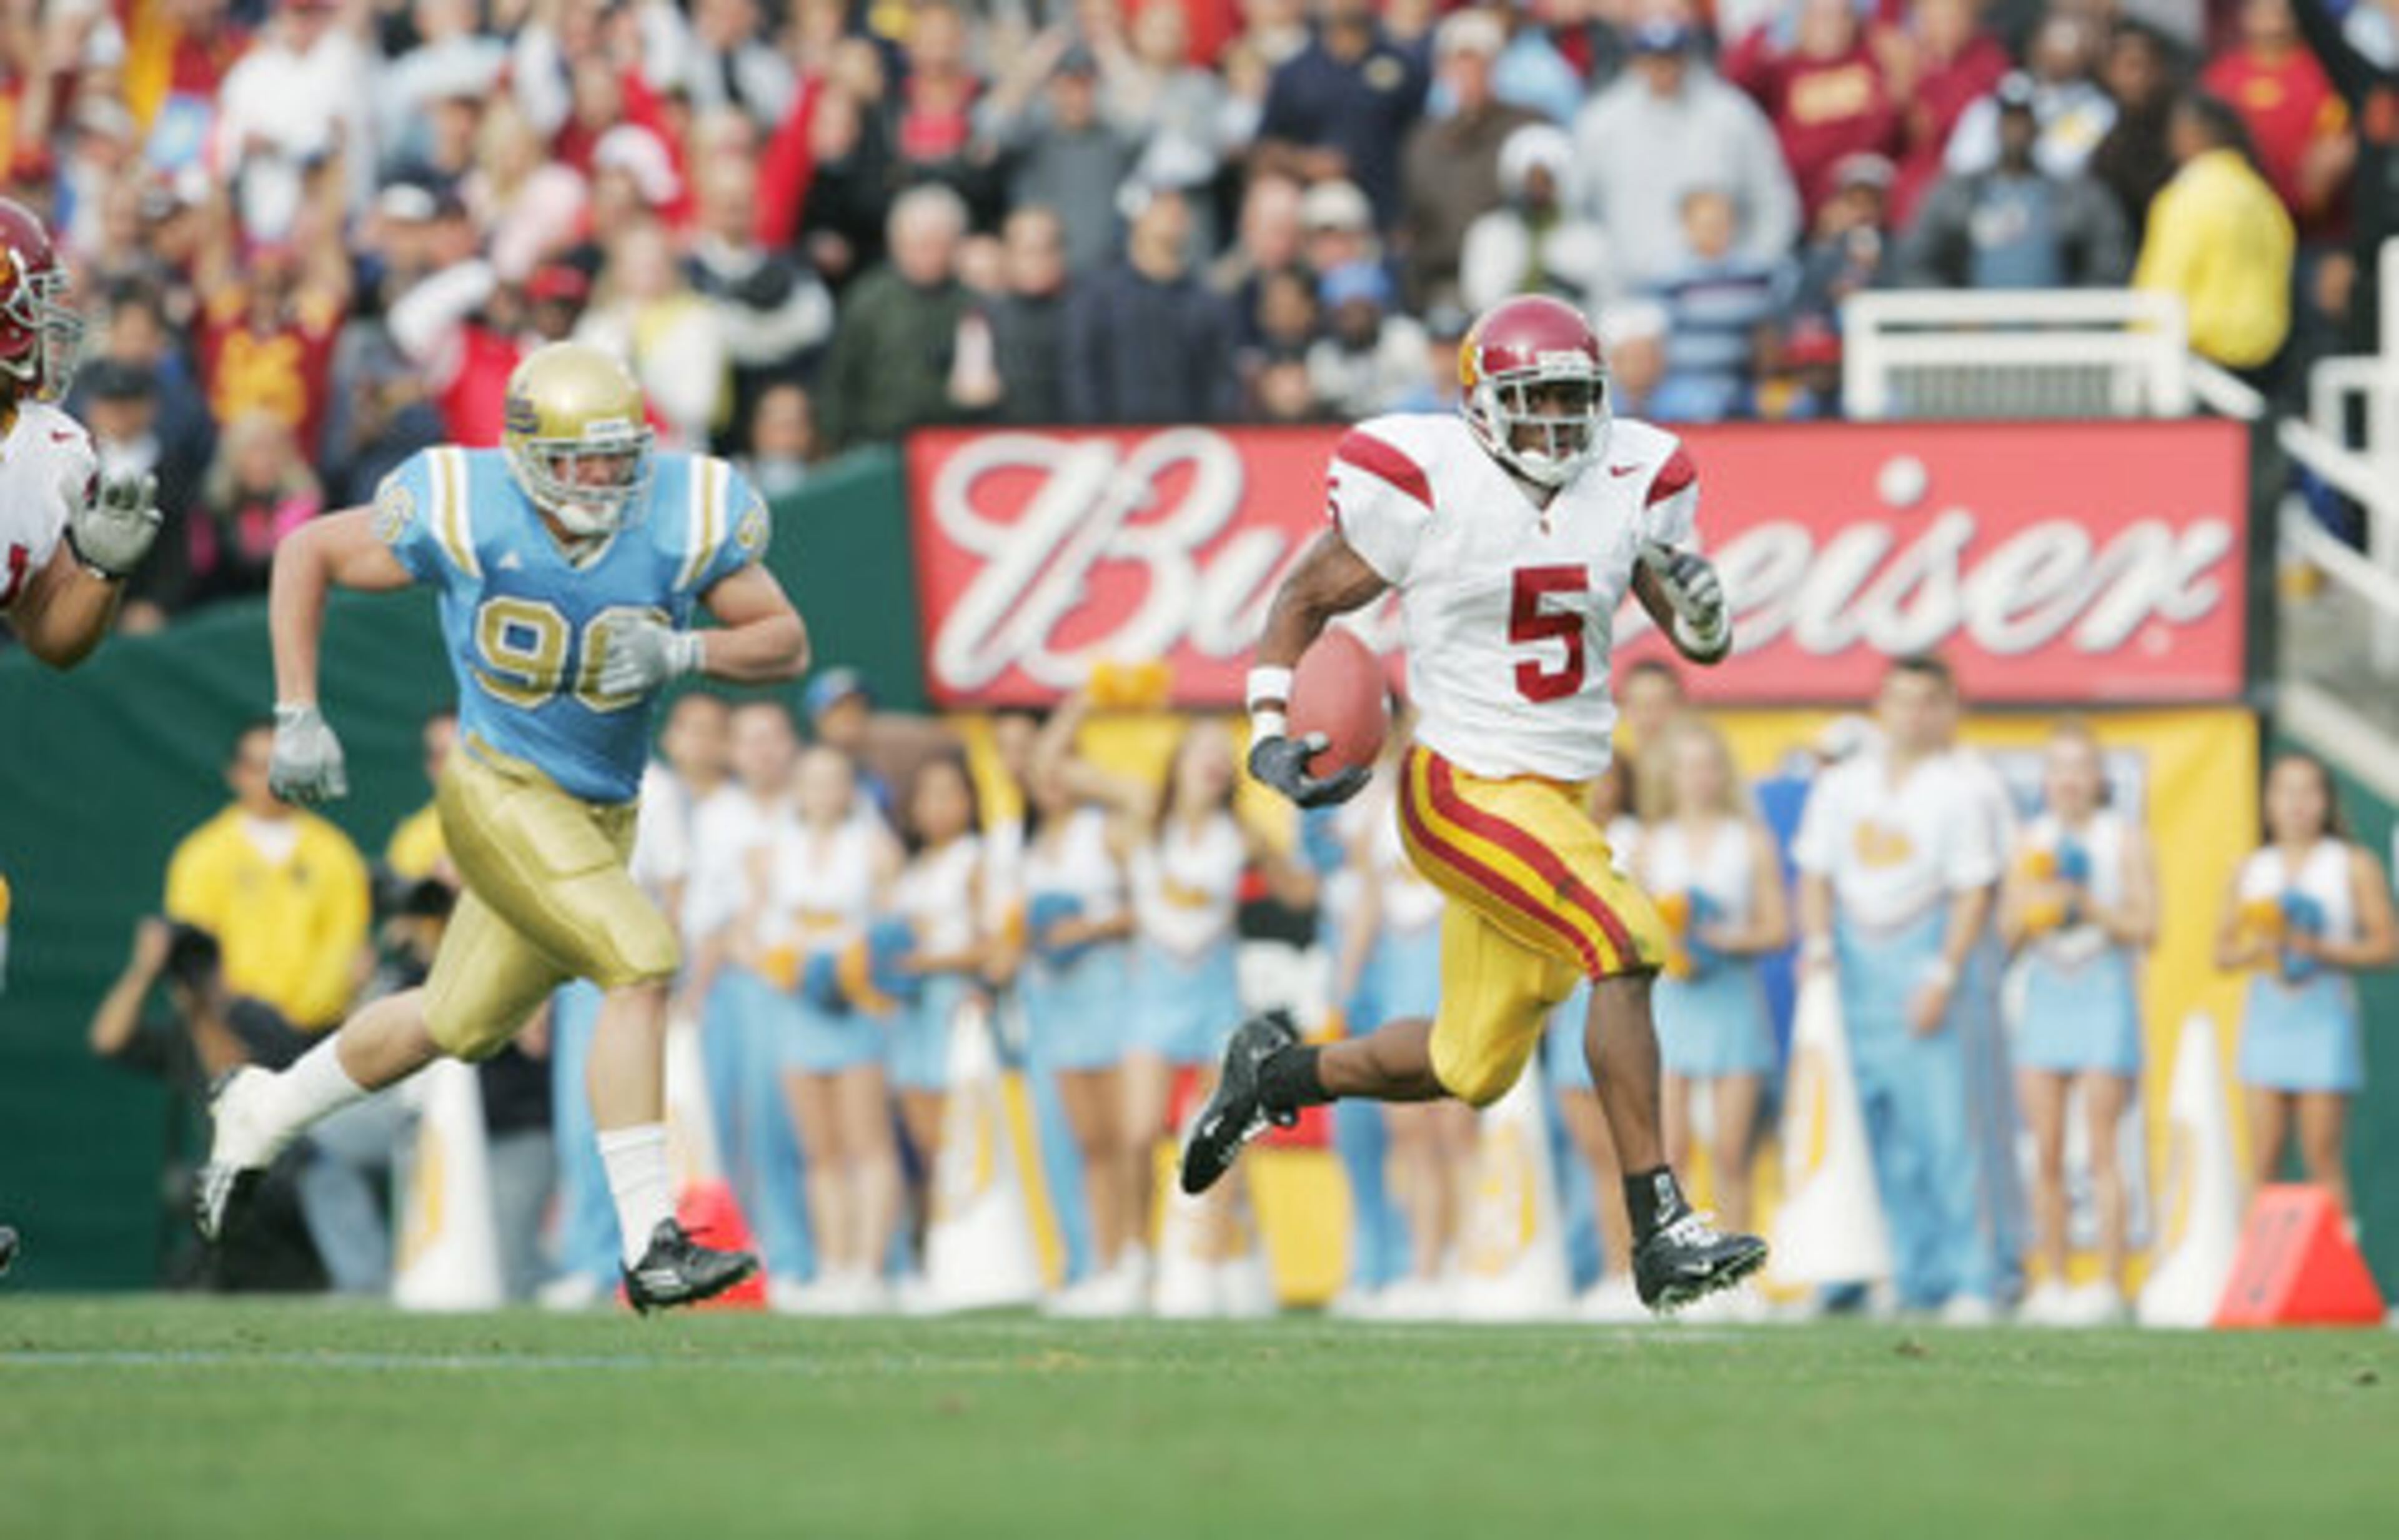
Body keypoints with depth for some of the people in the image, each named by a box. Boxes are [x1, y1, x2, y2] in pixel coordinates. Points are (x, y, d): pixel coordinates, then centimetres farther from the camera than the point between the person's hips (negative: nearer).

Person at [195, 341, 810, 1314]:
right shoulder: (464, 517, -19)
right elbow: (307, 554, -4)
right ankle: (649, 1248, -21)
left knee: (460, 1024, 19)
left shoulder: (685, 520, -13)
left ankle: (260, 1116, 43)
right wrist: (297, 718, -7)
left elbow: (788, 643, -5)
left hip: (602, 812, 6)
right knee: (640, 966, -23)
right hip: (505, 793, -6)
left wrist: (681, 653, -25)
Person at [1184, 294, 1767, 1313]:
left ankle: (1273, 1075, 41)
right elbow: (1308, 599, 0)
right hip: (1468, 794, -7)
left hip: (1561, 797, 7)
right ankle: (1659, 1229, -23)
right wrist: (1271, 730, -11)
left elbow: (1703, 646, 8)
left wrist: (1698, 606, -15)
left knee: (1473, 1070, 15)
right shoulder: (1425, 484, -12)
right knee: (1625, 943, -25)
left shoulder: (1633, 481, 3)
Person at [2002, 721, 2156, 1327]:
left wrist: (2088, 906, -16)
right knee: (2047, 1152, 1)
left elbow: (2145, 928, -5)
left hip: (2104, 991, -4)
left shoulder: (2124, 839, 0)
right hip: (2044, 994, 4)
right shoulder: (2032, 840, 12)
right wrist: (2031, 907, -9)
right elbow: (2008, 932, 11)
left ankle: (2109, 1285, -10)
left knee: (2101, 1149, -9)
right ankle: (2052, 1284, 5)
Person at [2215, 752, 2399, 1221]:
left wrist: (2320, 950, -15)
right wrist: (2256, 950, -8)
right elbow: (2222, 950, 14)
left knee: (2323, 1159, -7)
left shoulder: (2355, 866, 2)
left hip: (2324, 1019, -4)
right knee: (2263, 1162, 0)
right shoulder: (2252, 871, 13)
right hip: (2266, 1019, 4)